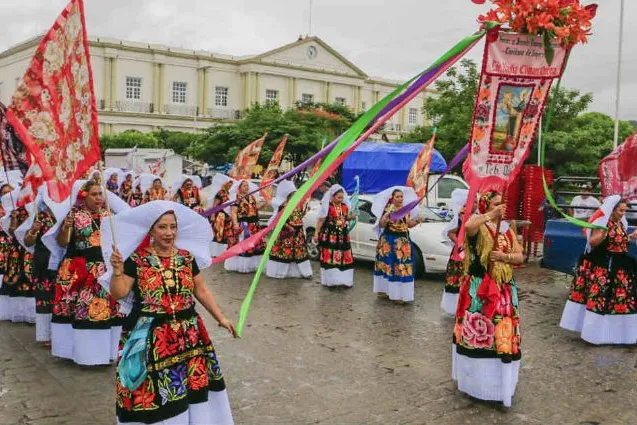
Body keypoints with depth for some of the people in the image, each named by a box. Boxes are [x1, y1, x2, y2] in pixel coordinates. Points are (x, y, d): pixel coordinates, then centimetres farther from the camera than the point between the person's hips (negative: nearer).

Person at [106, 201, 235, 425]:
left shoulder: (187, 257, 5)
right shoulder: (136, 259, -5)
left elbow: (201, 290, 10)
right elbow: (118, 293, -9)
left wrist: (220, 318, 8)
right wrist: (117, 270, -25)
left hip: (187, 334, 4)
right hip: (150, 337, -3)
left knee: (191, 385, 10)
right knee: (153, 392, 0)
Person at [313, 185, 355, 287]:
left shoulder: (345, 206, 8)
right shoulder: (327, 206, -9)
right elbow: (321, 221, -6)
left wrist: (351, 217, -1)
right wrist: (316, 233, -8)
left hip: (343, 237, 6)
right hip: (329, 236, -6)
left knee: (344, 258, 6)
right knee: (329, 258, -5)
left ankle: (344, 279, 13)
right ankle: (329, 280, 4)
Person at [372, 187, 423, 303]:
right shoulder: (388, 209, -4)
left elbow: (408, 225, 14)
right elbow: (381, 225, -5)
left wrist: (416, 222, -4)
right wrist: (384, 220, -26)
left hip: (403, 241, 4)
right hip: (389, 240, -4)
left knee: (402, 266, 1)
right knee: (389, 264, -2)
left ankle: (400, 293, 6)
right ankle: (385, 289, 7)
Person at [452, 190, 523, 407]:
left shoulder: (507, 229, 12)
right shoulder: (479, 224, -6)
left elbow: (520, 257, 8)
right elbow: (468, 226, -33)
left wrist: (504, 256, -11)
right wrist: (491, 215, -24)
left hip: (505, 288, 5)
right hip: (480, 288, -5)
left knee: (503, 334, 6)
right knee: (478, 331, 0)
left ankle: (500, 381, 18)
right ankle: (476, 378, 13)